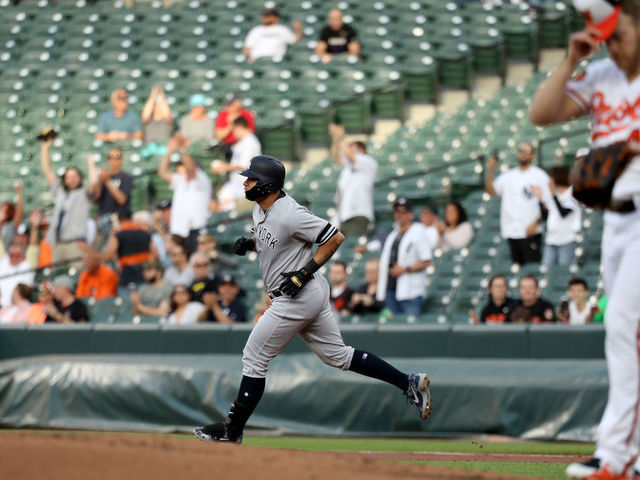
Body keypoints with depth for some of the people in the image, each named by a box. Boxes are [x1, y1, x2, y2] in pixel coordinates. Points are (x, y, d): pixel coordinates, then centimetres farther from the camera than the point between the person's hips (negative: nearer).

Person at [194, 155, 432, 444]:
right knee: (338, 356, 14)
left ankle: (232, 430, 8)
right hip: (311, 295, 10)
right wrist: (248, 243, 4)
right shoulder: (260, 208, 7)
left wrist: (306, 271, -21)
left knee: (254, 358, -2)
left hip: (298, 298, -10)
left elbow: (335, 238, -18)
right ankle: (409, 383, 12)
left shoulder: (289, 214, -22)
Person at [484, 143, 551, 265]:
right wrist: (490, 171, -9)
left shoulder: (540, 176, -1)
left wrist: (536, 223, -15)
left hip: (530, 232, -5)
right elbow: (491, 191, 4)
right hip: (511, 232, 5)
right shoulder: (508, 176, 13)